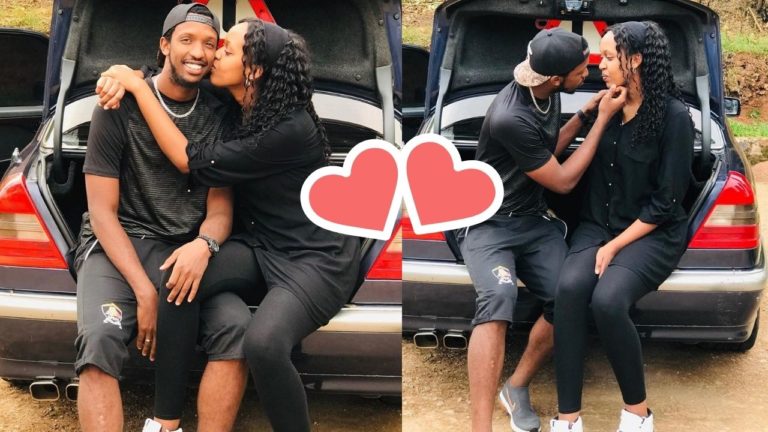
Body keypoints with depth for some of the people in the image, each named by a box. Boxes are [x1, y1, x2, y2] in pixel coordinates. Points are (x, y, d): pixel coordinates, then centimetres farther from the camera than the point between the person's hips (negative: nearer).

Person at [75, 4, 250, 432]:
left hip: (187, 249, 3)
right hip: (117, 245, -2)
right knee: (102, 339, -32)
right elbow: (103, 211, -5)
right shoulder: (121, 106, -2)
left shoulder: (219, 117, 8)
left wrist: (203, 246, -19)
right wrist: (143, 290, -18)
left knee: (238, 328, -27)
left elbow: (219, 208, 7)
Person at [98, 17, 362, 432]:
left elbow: (192, 161, -20)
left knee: (263, 343, -33)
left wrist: (137, 85, -15)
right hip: (262, 244, 7)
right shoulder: (240, 104, 0)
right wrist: (123, 80, -3)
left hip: (315, 257, -7)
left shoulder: (290, 130, -23)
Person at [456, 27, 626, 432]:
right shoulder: (509, 117, -27)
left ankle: (517, 388, 6)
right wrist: (602, 118, -10)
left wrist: (583, 114, 4)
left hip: (533, 220, 7)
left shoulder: (547, 93, 0)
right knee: (498, 298, -35)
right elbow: (562, 180, -15)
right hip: (488, 223, -7)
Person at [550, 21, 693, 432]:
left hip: (653, 233, -4)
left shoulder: (674, 116, -11)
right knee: (568, 290, -26)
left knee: (607, 300, -32)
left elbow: (666, 201, -12)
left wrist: (615, 247, -14)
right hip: (598, 224, 5)